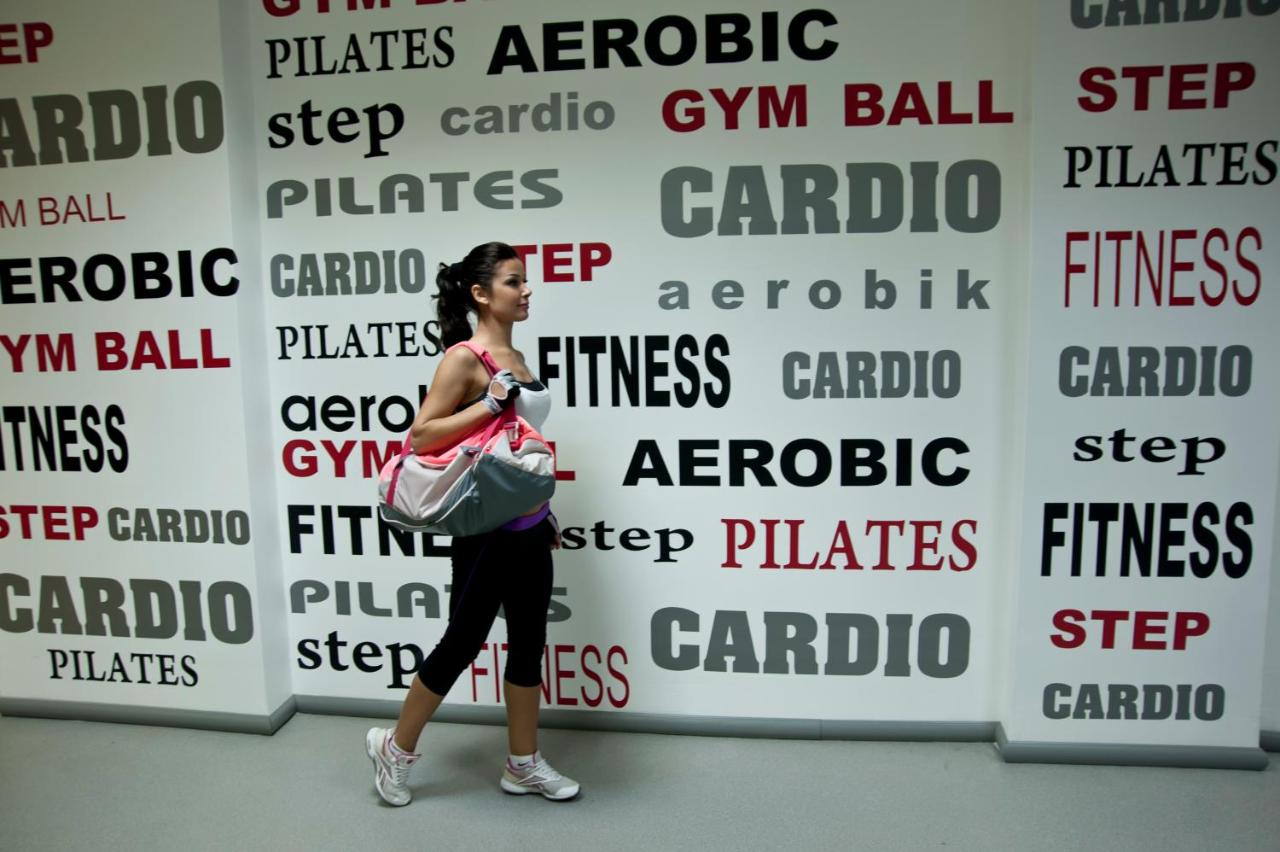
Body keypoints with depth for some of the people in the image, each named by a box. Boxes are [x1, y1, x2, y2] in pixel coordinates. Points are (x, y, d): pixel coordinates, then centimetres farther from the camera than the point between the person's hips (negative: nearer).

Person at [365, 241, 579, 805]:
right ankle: (395, 746, 28)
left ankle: (523, 763, 29)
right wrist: (489, 405, -25)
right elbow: (421, 436, -18)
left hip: (528, 526, 8)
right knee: (462, 643, 5)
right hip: (488, 530, -8)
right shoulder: (463, 358, -13)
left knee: (529, 644, 13)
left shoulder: (515, 358, 10)